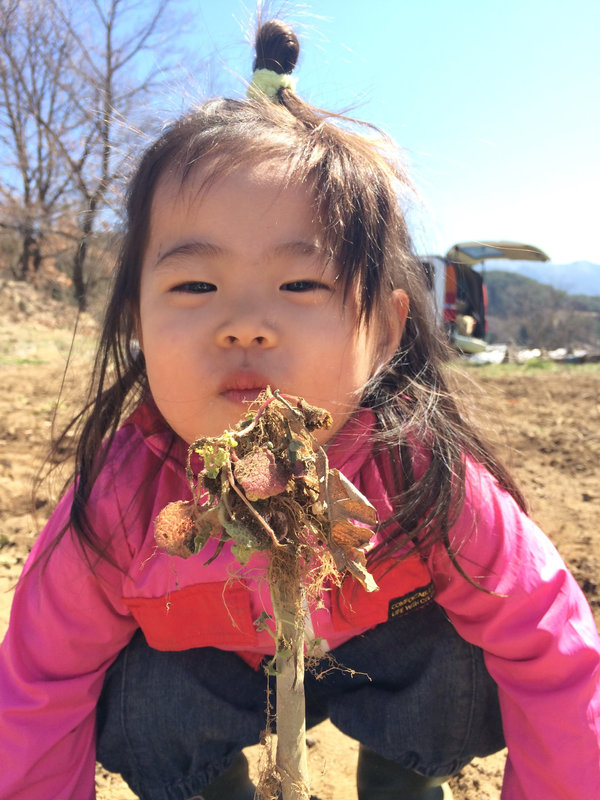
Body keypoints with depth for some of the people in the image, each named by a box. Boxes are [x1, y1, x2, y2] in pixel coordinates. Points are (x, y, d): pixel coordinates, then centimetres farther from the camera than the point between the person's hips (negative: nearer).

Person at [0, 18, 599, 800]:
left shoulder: (429, 482, -35)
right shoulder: (115, 504, -31)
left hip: (384, 664, 1)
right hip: (212, 671, 1)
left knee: (459, 673, -27)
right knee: (143, 703, -27)